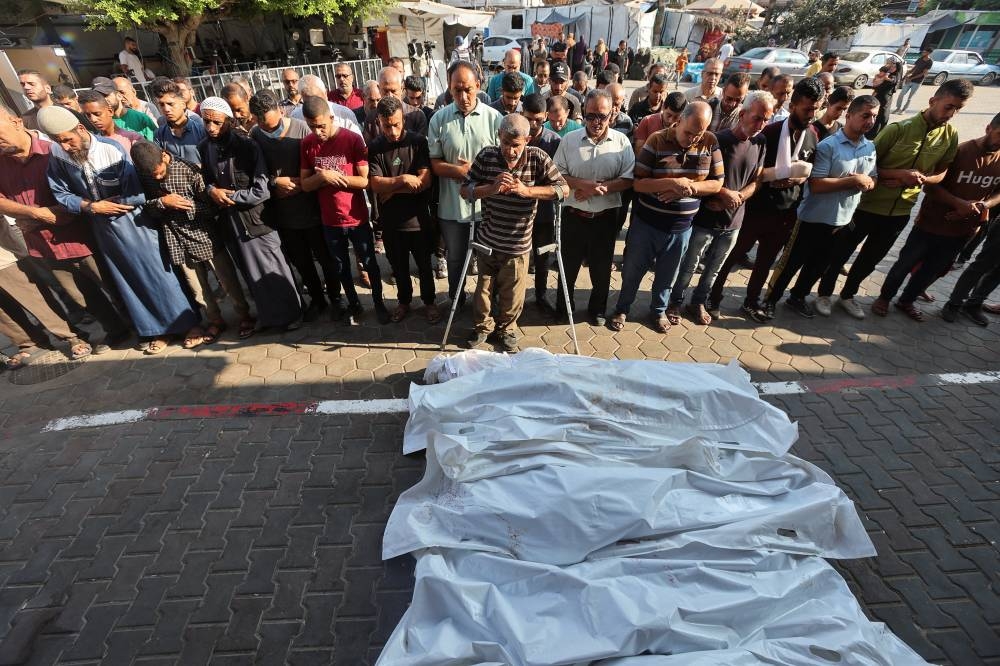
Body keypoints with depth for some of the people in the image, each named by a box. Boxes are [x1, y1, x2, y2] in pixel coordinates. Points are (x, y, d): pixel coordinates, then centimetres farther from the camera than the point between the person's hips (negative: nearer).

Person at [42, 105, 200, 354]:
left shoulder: (111, 150, -18)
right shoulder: (56, 155, -4)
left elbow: (138, 196, -18)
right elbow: (62, 195, 1)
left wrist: (108, 202, -10)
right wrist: (92, 206, -14)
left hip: (134, 224, -5)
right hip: (103, 228, 5)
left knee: (157, 275, 2)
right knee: (130, 282, 12)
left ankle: (183, 323, 15)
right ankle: (159, 329, 24)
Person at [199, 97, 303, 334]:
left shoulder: (247, 145, -10)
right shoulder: (203, 148, 3)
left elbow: (262, 191, -14)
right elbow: (203, 180, 15)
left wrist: (230, 197, -12)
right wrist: (211, 190, -7)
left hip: (255, 218, -4)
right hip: (229, 222, 4)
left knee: (274, 270, 5)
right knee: (252, 274, 14)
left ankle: (289, 314, 22)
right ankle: (267, 315, 30)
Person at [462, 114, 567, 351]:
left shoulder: (538, 158, -9)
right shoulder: (486, 156, -6)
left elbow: (563, 189, -11)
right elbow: (465, 189, -4)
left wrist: (527, 190, -23)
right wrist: (491, 189, -23)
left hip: (518, 244, -1)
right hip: (487, 240, 1)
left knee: (512, 294, 11)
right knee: (484, 288, 16)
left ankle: (506, 329, 36)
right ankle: (482, 325, 39)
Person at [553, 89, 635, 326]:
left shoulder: (621, 141, -1)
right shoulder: (569, 139, -1)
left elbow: (628, 179, -4)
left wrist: (600, 188, -17)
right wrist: (584, 184, -19)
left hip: (605, 216, 0)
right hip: (574, 215, 0)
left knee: (602, 267, 12)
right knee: (568, 265, 13)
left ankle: (597, 309, 32)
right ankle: (564, 307, 33)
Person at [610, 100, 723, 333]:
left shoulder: (710, 143, -3)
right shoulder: (657, 141, -12)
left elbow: (717, 183, -1)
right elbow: (638, 183, -16)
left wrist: (687, 188, -18)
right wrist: (673, 183, -29)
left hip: (681, 226, 3)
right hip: (646, 222, -2)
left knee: (667, 274, 18)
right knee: (632, 270, 12)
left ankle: (659, 310, 40)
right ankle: (622, 309, 33)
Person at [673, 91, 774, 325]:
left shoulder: (760, 144, 3)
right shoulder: (717, 140, -14)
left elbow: (756, 181, 6)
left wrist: (737, 198, -11)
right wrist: (725, 194, -18)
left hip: (733, 221, 5)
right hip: (704, 218, -5)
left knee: (714, 269, 16)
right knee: (689, 266, 6)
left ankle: (699, 303, 33)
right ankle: (675, 302, 23)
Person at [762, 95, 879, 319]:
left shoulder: (870, 148, 7)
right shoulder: (827, 146, -15)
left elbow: (872, 182, 10)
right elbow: (816, 185, -22)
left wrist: (864, 181, -12)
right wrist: (854, 179, -18)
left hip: (843, 219, 7)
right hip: (814, 217, -7)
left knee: (818, 264, 17)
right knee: (791, 262, 1)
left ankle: (797, 297, 33)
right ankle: (770, 299, 14)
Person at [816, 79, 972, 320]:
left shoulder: (951, 135, 0)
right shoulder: (898, 128, -15)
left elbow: (941, 172, 9)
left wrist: (920, 179, -12)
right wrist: (900, 174, -23)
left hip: (900, 211, 5)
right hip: (867, 205, -5)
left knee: (870, 259, 17)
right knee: (840, 252, 6)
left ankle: (847, 295, 34)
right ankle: (824, 293, 24)